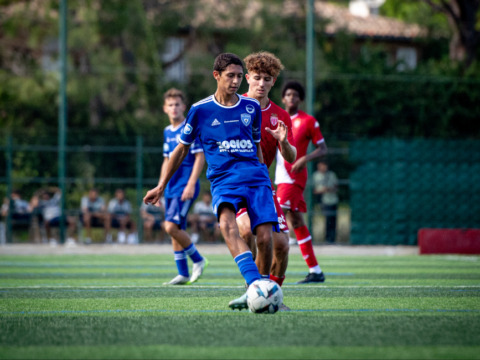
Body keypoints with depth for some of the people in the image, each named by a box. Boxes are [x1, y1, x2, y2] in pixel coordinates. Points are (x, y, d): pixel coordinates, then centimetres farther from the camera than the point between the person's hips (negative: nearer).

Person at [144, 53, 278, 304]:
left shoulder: (251, 107, 13)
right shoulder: (201, 110, 6)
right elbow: (182, 149, 16)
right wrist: (161, 186, 17)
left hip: (255, 176, 3)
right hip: (223, 178, -2)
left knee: (264, 236, -16)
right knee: (227, 223, -33)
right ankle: (254, 284, -49)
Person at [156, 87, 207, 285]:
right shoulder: (167, 132, 14)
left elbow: (200, 157, -12)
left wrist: (191, 185, -18)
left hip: (185, 186, -8)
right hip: (171, 187, 8)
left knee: (171, 226, -18)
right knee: (175, 230, 7)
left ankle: (198, 260, -1)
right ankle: (183, 274, 13)